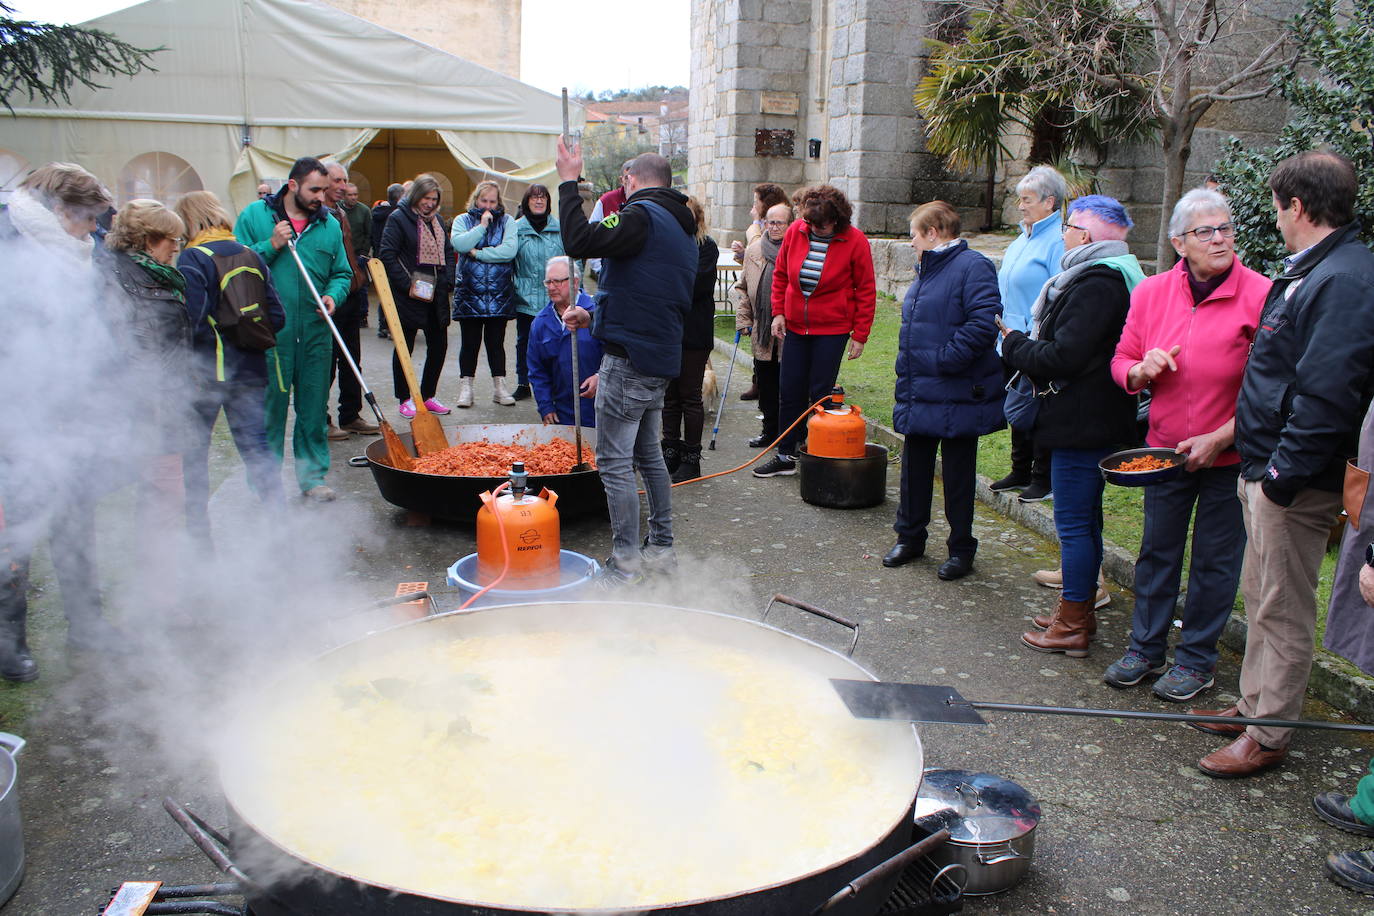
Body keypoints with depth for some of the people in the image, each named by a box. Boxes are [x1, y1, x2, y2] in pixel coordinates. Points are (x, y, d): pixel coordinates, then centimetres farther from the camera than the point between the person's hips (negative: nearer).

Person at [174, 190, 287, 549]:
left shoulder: (192, 258, -11)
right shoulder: (251, 255, 7)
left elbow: (191, 322, -19)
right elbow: (276, 317, 5)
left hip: (205, 370, -5)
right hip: (250, 368, 5)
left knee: (192, 451, 8)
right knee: (255, 445, 9)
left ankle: (198, 534, 15)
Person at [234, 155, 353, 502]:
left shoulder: (329, 224, 11)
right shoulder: (254, 215, 3)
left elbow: (342, 273, 16)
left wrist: (333, 295, -4)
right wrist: (270, 246, -12)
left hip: (315, 332, 3)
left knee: (314, 407, 8)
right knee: (269, 405, 2)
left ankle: (312, 475, 19)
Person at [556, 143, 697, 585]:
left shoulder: (641, 216, -12)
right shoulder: (683, 230, 19)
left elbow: (579, 241, -24)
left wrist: (569, 182, -13)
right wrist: (594, 316, 26)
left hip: (629, 360, -10)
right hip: (661, 360, 10)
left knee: (614, 461, -4)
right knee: (649, 455, 19)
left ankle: (625, 561, 0)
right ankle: (661, 547, 27)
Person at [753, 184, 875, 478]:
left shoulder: (855, 241, -11)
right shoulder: (795, 231, -1)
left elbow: (866, 291, -5)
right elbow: (780, 275, 11)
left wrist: (859, 335, -7)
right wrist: (778, 312, 4)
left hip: (832, 330, -4)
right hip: (795, 326, 4)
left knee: (820, 395, -1)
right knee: (789, 391, 7)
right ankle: (786, 456, 17)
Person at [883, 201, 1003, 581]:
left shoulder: (973, 267, -14)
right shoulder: (925, 271, 16)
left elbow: (983, 324, -25)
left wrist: (944, 360, -23)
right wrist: (906, 378, 16)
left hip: (956, 397, -8)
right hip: (918, 394, 9)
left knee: (958, 474, 4)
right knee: (914, 467, 16)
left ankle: (961, 549, 17)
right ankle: (910, 537, 30)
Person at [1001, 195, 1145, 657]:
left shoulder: (1096, 285, -19)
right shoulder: (1112, 276, 15)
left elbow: (1062, 357, -24)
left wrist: (1014, 344, -8)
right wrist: (1025, 345, 9)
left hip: (1080, 423, -11)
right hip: (1097, 419, 11)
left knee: (1074, 523, -4)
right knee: (1083, 519, 18)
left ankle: (1072, 627, 5)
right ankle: (1078, 611, 30)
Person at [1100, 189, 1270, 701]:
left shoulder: (1259, 295, -12)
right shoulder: (1151, 292, 0)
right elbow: (1122, 361, 9)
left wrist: (1219, 438, -17)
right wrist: (1141, 369, -14)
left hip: (1230, 454, -3)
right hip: (1165, 448, 4)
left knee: (1215, 559, 8)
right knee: (1157, 552, 13)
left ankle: (1196, 660, 24)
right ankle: (1146, 648, 28)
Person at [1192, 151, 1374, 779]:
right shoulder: (1310, 271, 13)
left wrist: (1280, 476, -23)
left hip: (1294, 480, -10)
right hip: (1267, 468, 10)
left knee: (1282, 608, 3)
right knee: (1260, 596, 20)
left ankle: (1269, 734, 16)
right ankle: (1253, 706, 35)